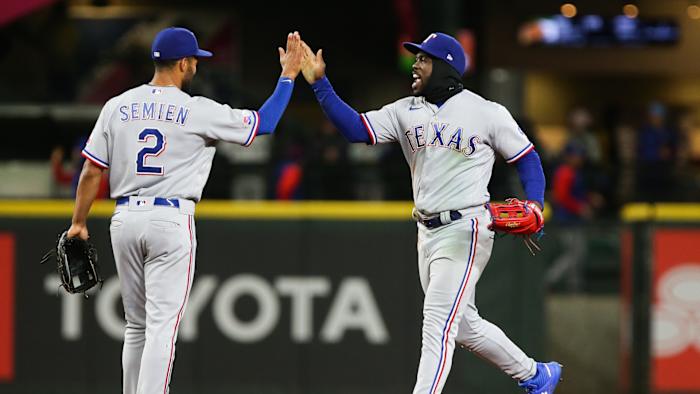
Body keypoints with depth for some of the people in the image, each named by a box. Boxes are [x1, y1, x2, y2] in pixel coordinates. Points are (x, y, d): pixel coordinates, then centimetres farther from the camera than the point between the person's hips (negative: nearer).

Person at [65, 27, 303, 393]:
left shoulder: (117, 107, 5)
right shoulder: (197, 111, -6)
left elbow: (91, 171, 5)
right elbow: (264, 122, 1)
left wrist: (78, 223, 13)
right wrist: (288, 75, 12)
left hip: (125, 219, 5)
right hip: (171, 221, -5)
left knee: (137, 324, 16)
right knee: (162, 325, -7)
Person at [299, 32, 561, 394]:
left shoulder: (486, 113, -7)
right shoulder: (406, 111, 6)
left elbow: (527, 157, 1)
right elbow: (355, 129, -3)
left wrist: (534, 208, -14)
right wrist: (319, 83, -13)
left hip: (465, 231, -7)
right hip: (428, 232, 7)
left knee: (438, 326, -14)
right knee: (463, 325, 17)